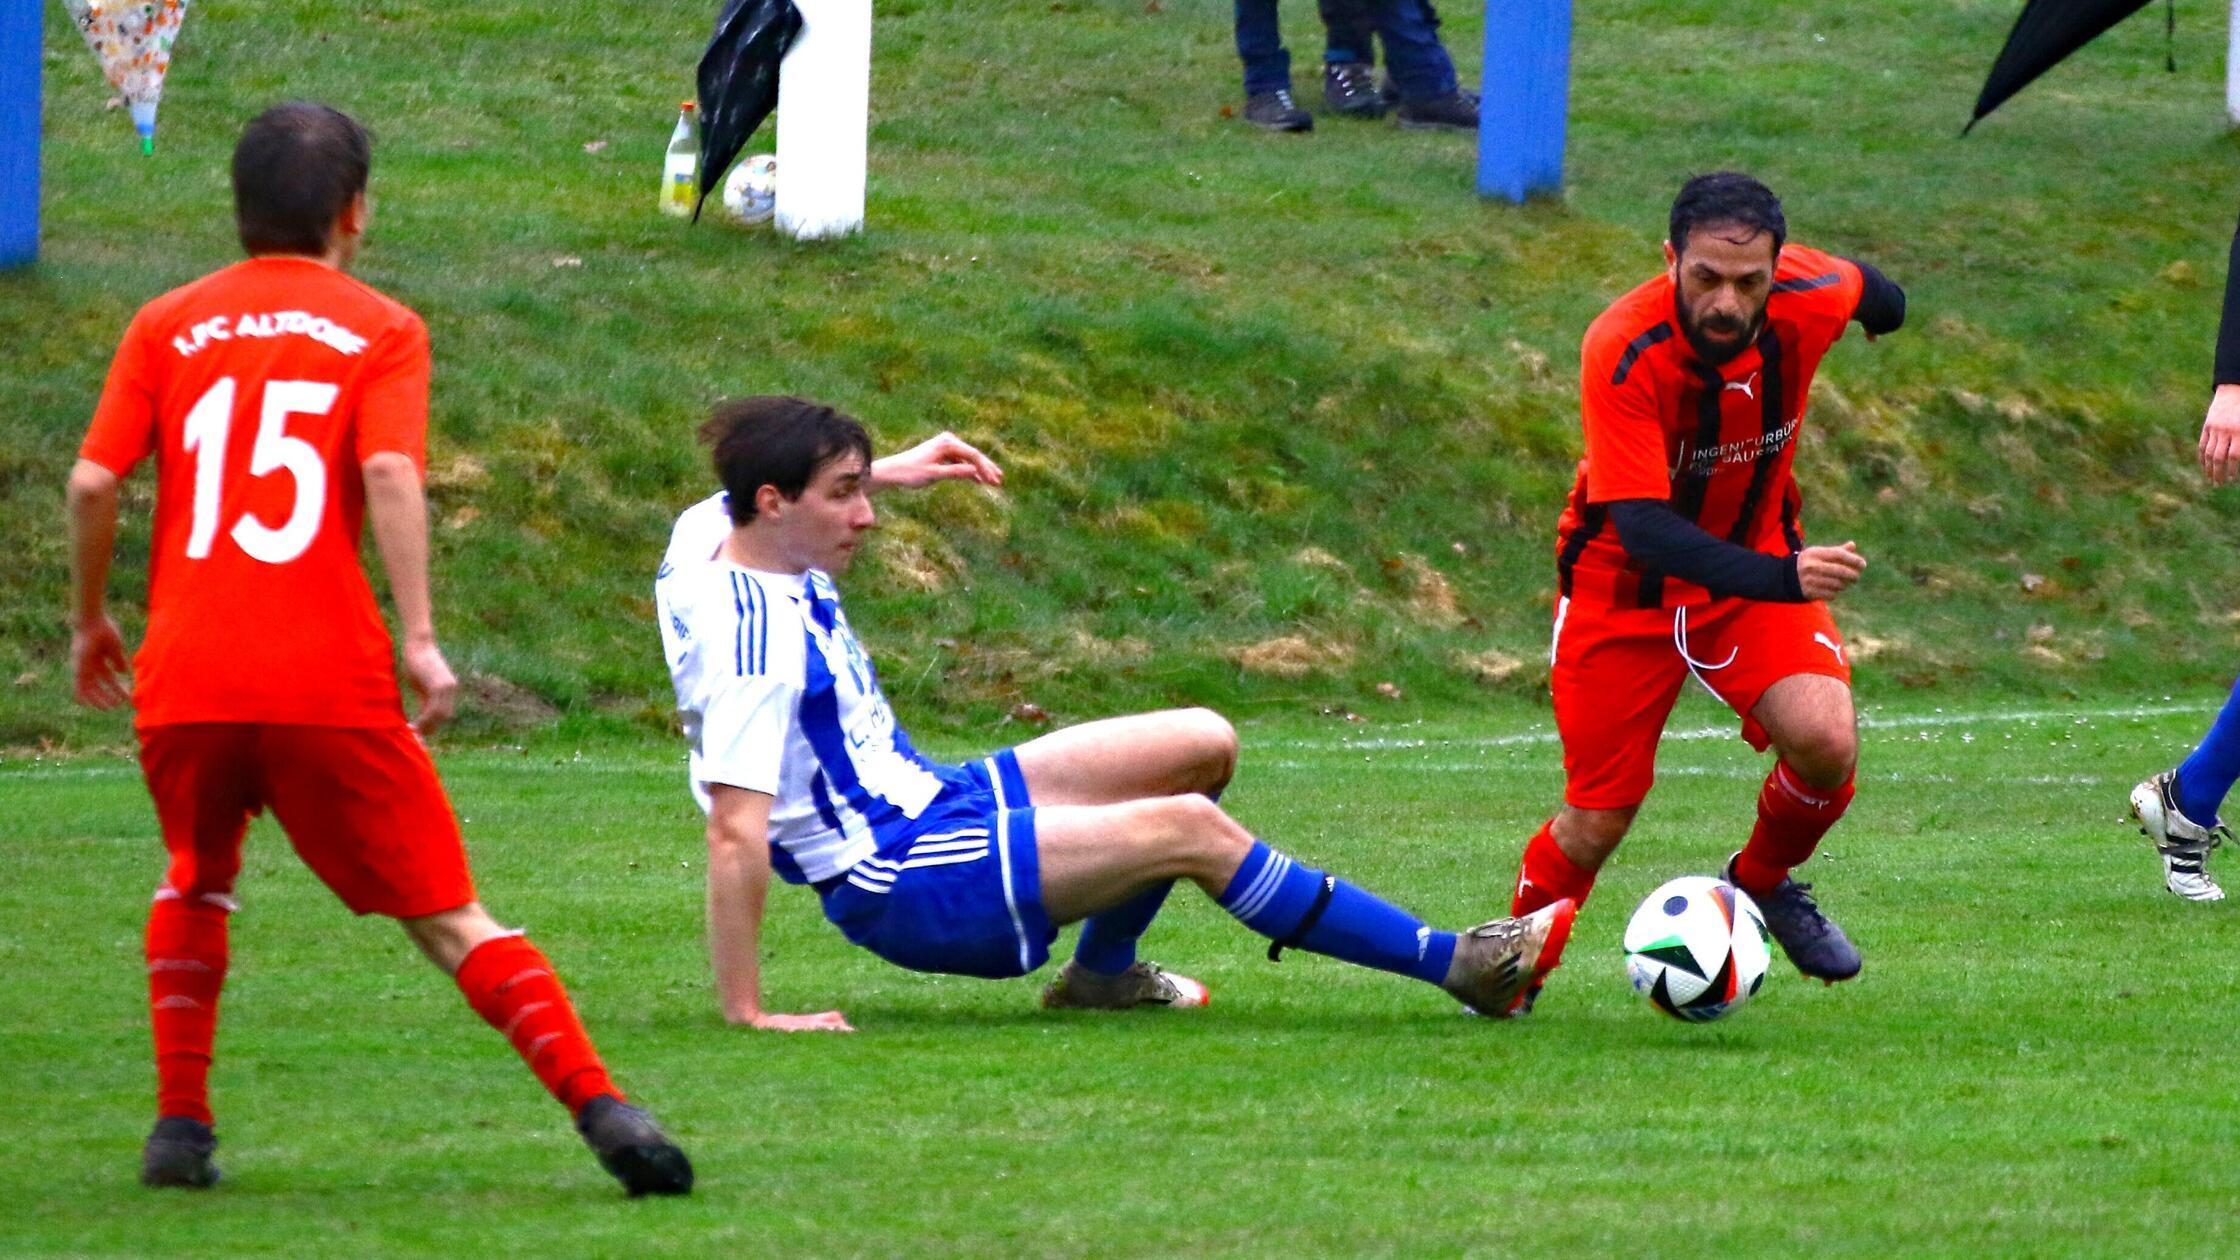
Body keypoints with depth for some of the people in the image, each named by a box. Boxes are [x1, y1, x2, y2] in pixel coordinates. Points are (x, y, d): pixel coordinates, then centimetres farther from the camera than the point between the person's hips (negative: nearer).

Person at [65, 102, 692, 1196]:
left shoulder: (167, 327, 12)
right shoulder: (381, 330, 6)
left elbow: (93, 481, 4)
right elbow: (389, 473, -11)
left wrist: (90, 619, 18)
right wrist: (419, 640, -14)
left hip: (184, 682, 2)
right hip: (332, 683, -2)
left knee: (197, 879, 29)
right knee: (447, 918, 1)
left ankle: (180, 1124, 19)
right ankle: (601, 1109, -13)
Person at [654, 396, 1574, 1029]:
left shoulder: (716, 533, 0)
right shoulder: (752, 638, -29)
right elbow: (735, 832, -32)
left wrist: (889, 471, 23)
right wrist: (744, 1013, -33)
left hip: (927, 798, 11)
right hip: (900, 882, -11)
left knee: (1203, 747, 8)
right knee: (1191, 828, -19)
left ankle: (1102, 971, 22)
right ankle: (1454, 965, -11)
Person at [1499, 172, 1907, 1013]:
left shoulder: (1810, 301, -22)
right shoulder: (1621, 350, -33)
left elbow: (1859, 284, 5)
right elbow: (1643, 526, -39)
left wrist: (1883, 305, 29)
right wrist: (1779, 579, -53)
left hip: (1756, 560, 3)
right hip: (1624, 583, -3)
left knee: (1825, 743, -22)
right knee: (1597, 823, -2)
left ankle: (1765, 881, 10)